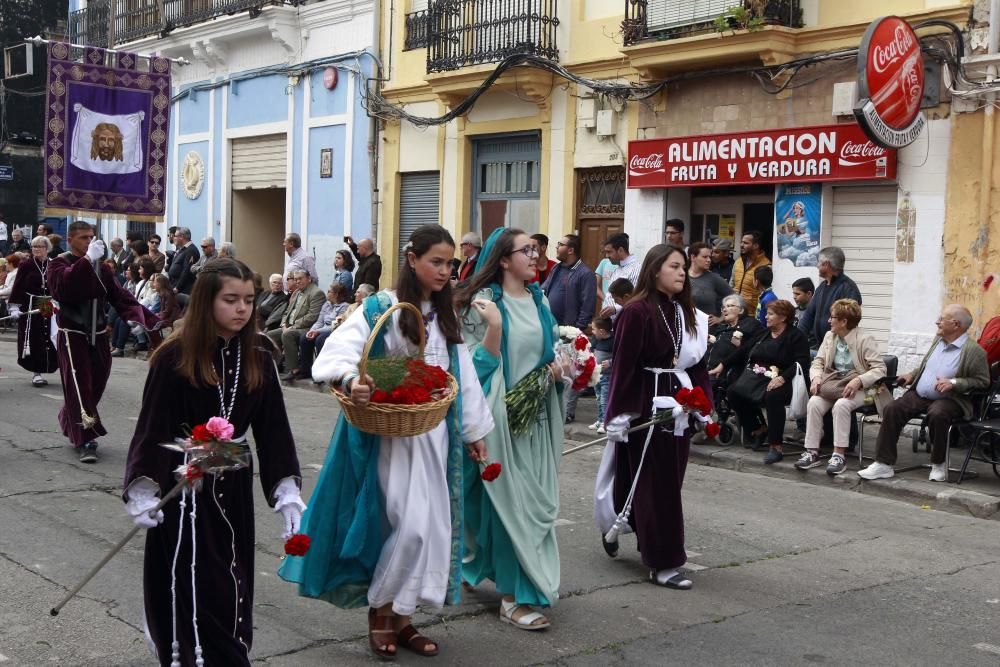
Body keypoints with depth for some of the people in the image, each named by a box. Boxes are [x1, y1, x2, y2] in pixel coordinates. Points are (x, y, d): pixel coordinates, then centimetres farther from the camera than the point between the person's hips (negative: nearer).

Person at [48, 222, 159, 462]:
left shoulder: (101, 267, 13)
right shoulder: (59, 264, -4)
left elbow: (120, 297, 5)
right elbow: (62, 286, -28)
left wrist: (141, 318, -11)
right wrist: (87, 259, -33)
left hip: (98, 336, 6)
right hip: (72, 336, -6)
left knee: (95, 386, 12)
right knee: (79, 387, -13)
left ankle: (71, 425, 34)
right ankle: (86, 440, -13)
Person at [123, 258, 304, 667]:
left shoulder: (257, 358, 2)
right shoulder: (175, 357, -12)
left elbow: (272, 428, 4)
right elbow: (153, 427, -10)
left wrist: (288, 493, -1)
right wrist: (143, 494, -15)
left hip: (234, 483, 5)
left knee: (231, 587, 11)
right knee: (192, 587, -2)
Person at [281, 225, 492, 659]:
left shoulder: (445, 316, 12)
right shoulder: (380, 309, -8)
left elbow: (463, 375, 16)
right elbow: (336, 352, -20)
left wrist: (473, 431, 16)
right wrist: (349, 380, -41)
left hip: (436, 433, 7)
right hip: (392, 432, -6)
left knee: (431, 525, 6)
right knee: (412, 523, -13)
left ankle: (400, 616, 19)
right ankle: (381, 608, 10)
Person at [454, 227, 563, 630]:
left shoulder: (539, 301, 11)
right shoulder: (484, 303, -10)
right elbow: (478, 363, -14)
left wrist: (557, 368, 2)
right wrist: (494, 327, -27)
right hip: (503, 414, -7)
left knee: (536, 499, 10)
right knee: (511, 500, -5)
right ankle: (514, 596, 2)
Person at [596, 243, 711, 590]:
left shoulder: (689, 314, 9)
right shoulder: (637, 312, -13)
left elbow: (698, 364, 12)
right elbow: (623, 367, -14)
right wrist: (619, 415, -16)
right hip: (646, 405, -7)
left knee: (670, 481, 15)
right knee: (656, 484, -2)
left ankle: (617, 525, 37)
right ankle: (663, 562, 7)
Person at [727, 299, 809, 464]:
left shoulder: (796, 336, 2)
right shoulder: (764, 335, 25)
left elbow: (801, 362, -12)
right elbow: (750, 357, 20)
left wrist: (782, 378, -24)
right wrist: (750, 371, 0)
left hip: (781, 381, -7)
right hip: (757, 377, 7)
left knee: (772, 396, -39)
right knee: (733, 391, -18)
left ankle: (775, 446, -34)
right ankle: (758, 429, -1)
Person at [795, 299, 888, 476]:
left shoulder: (865, 339, -7)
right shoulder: (829, 336, 12)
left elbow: (880, 369, -14)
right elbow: (818, 362, 12)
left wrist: (858, 381, -29)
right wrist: (816, 377, -11)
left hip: (857, 388, -5)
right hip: (833, 385, 5)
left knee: (841, 405, -36)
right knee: (814, 403, -26)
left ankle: (839, 455, -30)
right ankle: (812, 452, -22)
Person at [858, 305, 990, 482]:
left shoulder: (974, 351, -8)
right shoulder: (938, 339, 15)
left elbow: (982, 381, -9)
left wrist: (954, 383, -20)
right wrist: (912, 375, 12)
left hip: (949, 399, -6)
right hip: (919, 395, 6)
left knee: (937, 414, -38)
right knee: (892, 409, -17)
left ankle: (939, 465, -15)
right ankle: (883, 464, -15)